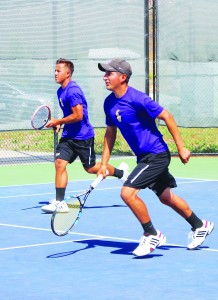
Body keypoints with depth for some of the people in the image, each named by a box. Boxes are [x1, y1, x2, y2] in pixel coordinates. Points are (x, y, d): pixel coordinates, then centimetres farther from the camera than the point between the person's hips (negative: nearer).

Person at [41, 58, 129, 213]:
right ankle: (60, 202, -8)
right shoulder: (61, 91, 10)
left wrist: (57, 122, -17)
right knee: (60, 163, -8)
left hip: (83, 136, -8)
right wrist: (60, 124, 6)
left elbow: (78, 115, -24)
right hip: (68, 135, 8)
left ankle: (121, 172, 31)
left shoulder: (73, 91, -19)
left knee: (91, 168, 6)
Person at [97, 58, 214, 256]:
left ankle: (152, 235, -2)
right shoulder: (109, 103, 3)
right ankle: (200, 226, 38)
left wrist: (181, 147, -15)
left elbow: (167, 117, -17)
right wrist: (104, 163, 11)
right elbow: (110, 132, 15)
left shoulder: (137, 99, -21)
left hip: (156, 155, -9)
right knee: (166, 197, 20)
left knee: (128, 192, -17)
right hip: (144, 157, 9)